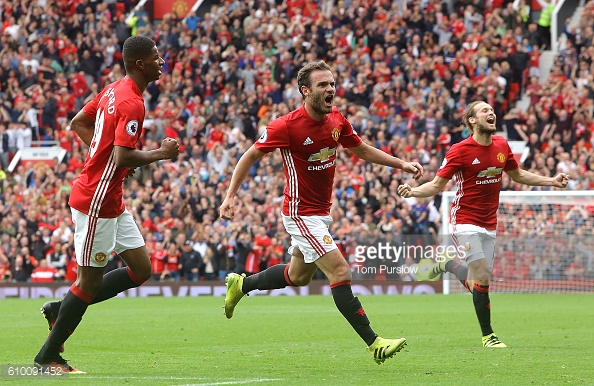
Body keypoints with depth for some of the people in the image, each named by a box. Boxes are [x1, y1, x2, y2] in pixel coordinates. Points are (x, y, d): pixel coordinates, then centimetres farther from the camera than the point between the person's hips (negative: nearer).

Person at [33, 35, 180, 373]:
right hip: (96, 202, -10)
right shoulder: (132, 103, -21)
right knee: (91, 282, -1)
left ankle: (60, 309, 18)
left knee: (141, 270, 11)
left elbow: (79, 123, 21)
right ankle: (49, 355, 11)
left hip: (112, 202, 10)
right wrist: (161, 153, -14)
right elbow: (123, 158, -28)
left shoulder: (114, 91, 10)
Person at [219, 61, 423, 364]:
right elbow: (250, 156, -11)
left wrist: (402, 164, 5)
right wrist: (230, 196, -16)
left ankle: (241, 284, 45)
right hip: (301, 213, -9)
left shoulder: (337, 120, -2)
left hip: (321, 212, 9)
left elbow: (362, 150, 15)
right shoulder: (286, 126, -21)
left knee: (298, 276, 24)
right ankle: (374, 343, -13)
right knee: (340, 273, -15)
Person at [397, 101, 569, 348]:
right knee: (482, 277, -15)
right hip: (465, 221, -6)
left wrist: (552, 181, 14)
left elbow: (517, 175, 20)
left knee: (480, 279, 6)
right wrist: (413, 191, -28)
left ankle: (449, 266, 38)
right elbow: (437, 184, -10)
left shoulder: (502, 146, 4)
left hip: (489, 224, 6)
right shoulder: (460, 151, -13)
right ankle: (487, 335, -2)